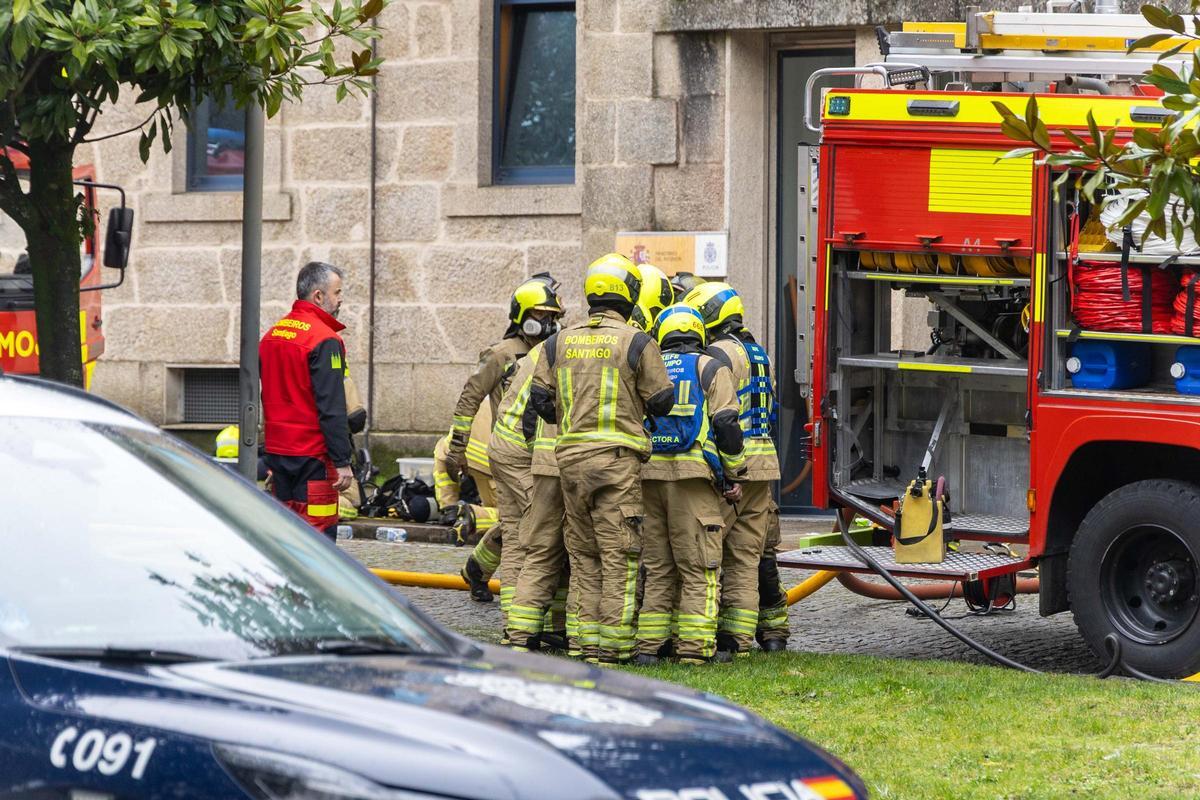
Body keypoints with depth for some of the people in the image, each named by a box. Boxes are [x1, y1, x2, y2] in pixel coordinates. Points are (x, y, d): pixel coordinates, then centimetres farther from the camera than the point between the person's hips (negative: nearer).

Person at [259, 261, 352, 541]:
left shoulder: (271, 335, 13)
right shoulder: (324, 340, -14)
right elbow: (331, 408, -18)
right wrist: (342, 462, -16)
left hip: (277, 452, 8)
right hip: (313, 455, -8)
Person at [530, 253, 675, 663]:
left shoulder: (560, 342, 9)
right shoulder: (636, 344, -5)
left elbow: (540, 397, 8)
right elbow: (661, 400, -3)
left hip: (571, 457, 5)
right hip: (618, 459, -5)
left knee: (583, 554, 12)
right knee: (618, 553, -3)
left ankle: (587, 638, 10)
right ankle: (612, 644, -6)